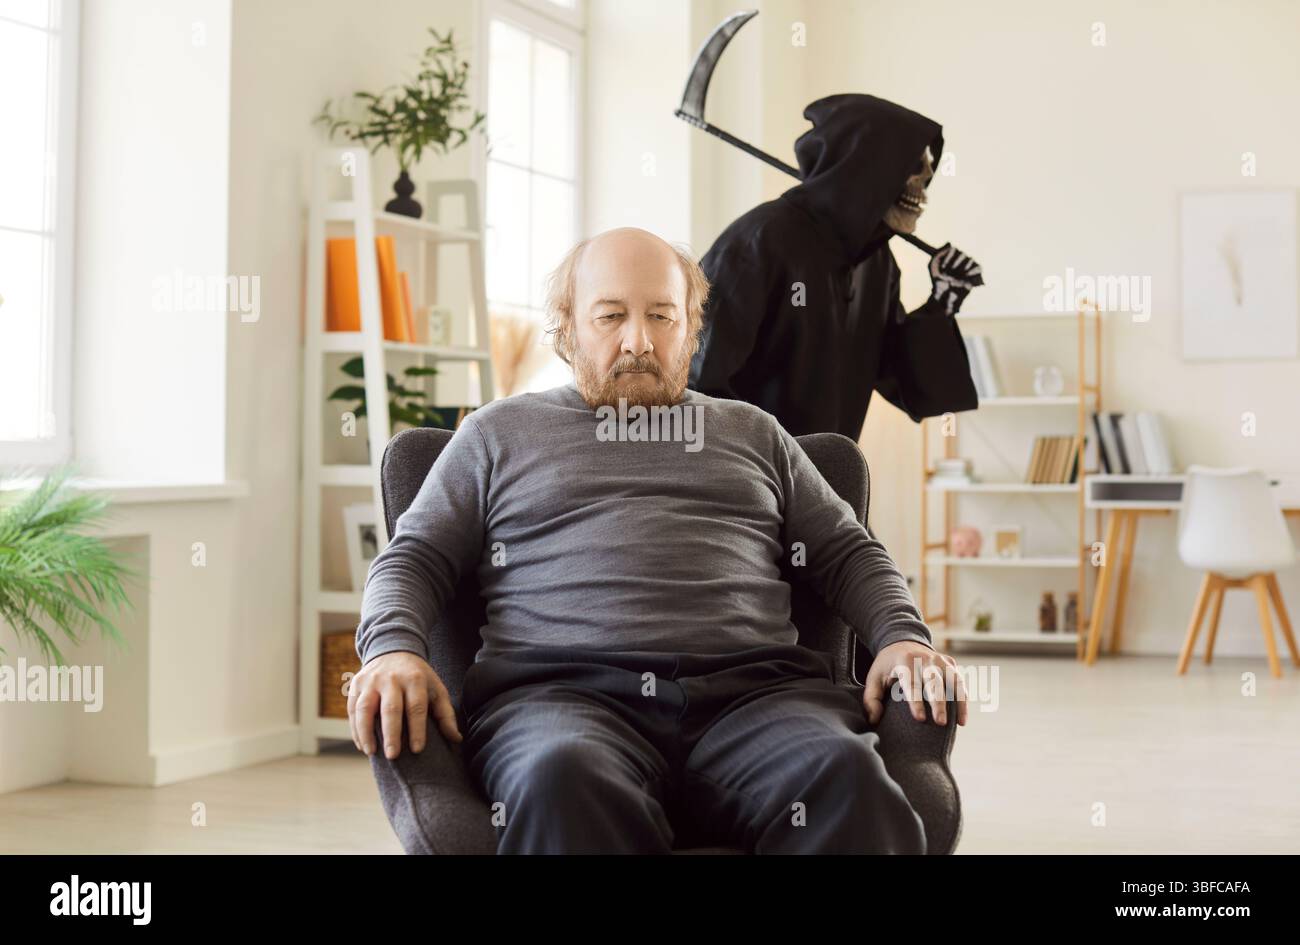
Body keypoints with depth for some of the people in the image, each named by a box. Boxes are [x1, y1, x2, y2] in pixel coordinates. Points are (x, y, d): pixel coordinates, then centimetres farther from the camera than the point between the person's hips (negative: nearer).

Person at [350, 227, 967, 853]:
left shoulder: (753, 433, 29)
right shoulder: (498, 433, 24)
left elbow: (849, 554, 26)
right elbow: (412, 559, 19)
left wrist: (901, 636, 5)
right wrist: (393, 649, -4)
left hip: (754, 689, 2)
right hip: (557, 690, -1)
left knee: (847, 775, -35)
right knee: (563, 780, -41)